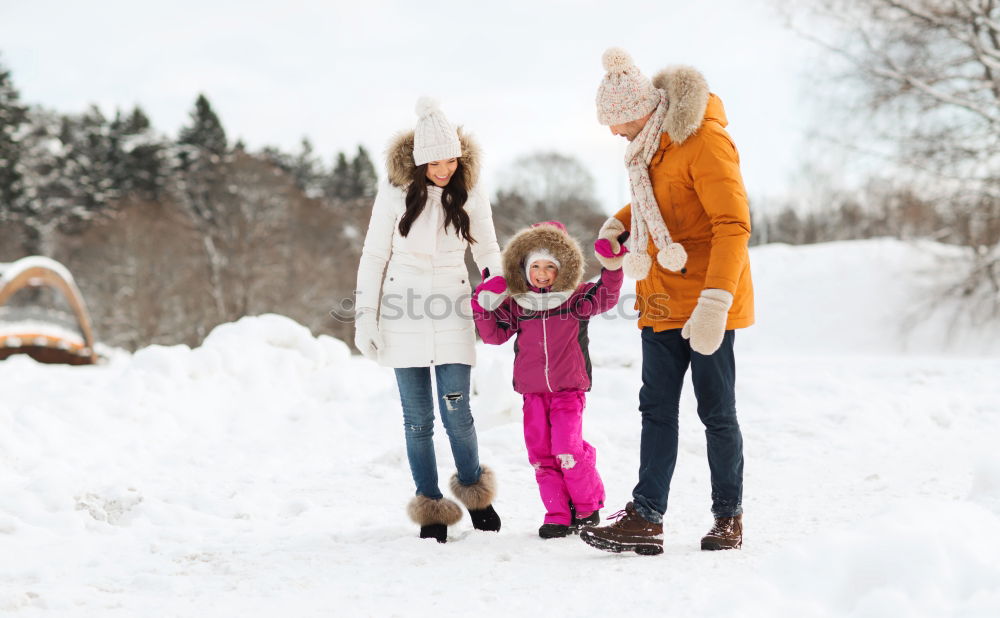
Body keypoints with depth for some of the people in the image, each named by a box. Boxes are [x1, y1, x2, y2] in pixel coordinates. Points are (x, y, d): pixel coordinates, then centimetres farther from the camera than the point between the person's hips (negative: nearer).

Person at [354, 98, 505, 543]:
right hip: (403, 314, 0)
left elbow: (488, 252, 10)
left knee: (456, 411, -8)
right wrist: (365, 318, -1)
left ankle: (473, 490, 17)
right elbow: (373, 256, 2)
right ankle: (430, 508, 13)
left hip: (451, 314, 0)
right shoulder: (394, 193, -4)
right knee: (418, 418, 2)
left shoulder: (470, 195, 0)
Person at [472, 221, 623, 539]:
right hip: (533, 390, 3)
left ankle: (588, 508, 7)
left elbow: (606, 296, -10)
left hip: (568, 388, -3)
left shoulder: (575, 299, 0)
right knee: (540, 452, 1)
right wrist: (483, 306, -9)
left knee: (567, 449, -13)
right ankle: (558, 514, 8)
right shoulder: (516, 304, 6)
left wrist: (612, 267, -23)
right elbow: (494, 334, 5)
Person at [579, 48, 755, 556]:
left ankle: (729, 518, 14)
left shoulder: (703, 139, -18)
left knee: (716, 411, 2)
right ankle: (645, 518, 3)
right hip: (662, 302, 8)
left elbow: (733, 224, -24)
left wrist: (714, 300, -30)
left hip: (705, 303, -8)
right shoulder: (651, 142, 9)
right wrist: (616, 225, 10)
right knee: (656, 408, 3)